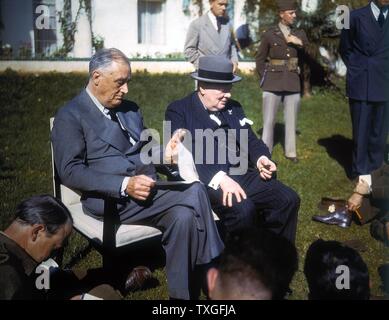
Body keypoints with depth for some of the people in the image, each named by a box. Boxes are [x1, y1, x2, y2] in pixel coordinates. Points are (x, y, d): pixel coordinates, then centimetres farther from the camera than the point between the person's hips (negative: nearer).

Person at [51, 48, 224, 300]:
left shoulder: (131, 109, 20)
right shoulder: (70, 116, -1)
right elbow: (70, 172, -11)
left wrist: (164, 154, -1)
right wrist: (125, 185, -21)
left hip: (148, 190, 6)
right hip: (110, 200, -6)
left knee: (183, 215, -26)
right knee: (194, 192, -24)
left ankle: (182, 294, -16)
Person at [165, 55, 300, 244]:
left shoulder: (233, 108, 20)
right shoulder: (178, 111, -1)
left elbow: (250, 140, 18)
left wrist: (261, 158, -7)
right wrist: (219, 178, -28)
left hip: (239, 174, 7)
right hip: (205, 181, -6)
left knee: (289, 200, -10)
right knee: (242, 208, -32)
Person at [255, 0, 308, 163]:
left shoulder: (300, 34, 5)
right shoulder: (269, 34, -2)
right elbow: (260, 59, 5)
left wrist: (300, 44, -14)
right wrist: (264, 81, 2)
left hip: (293, 83, 3)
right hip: (273, 83, -2)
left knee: (291, 119, 9)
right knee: (269, 119, -2)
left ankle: (290, 151, 22)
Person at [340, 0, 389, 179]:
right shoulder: (356, 16, 2)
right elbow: (344, 49, 10)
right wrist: (356, 70, 5)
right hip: (361, 84, -2)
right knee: (361, 130, 3)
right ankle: (360, 171, 13)